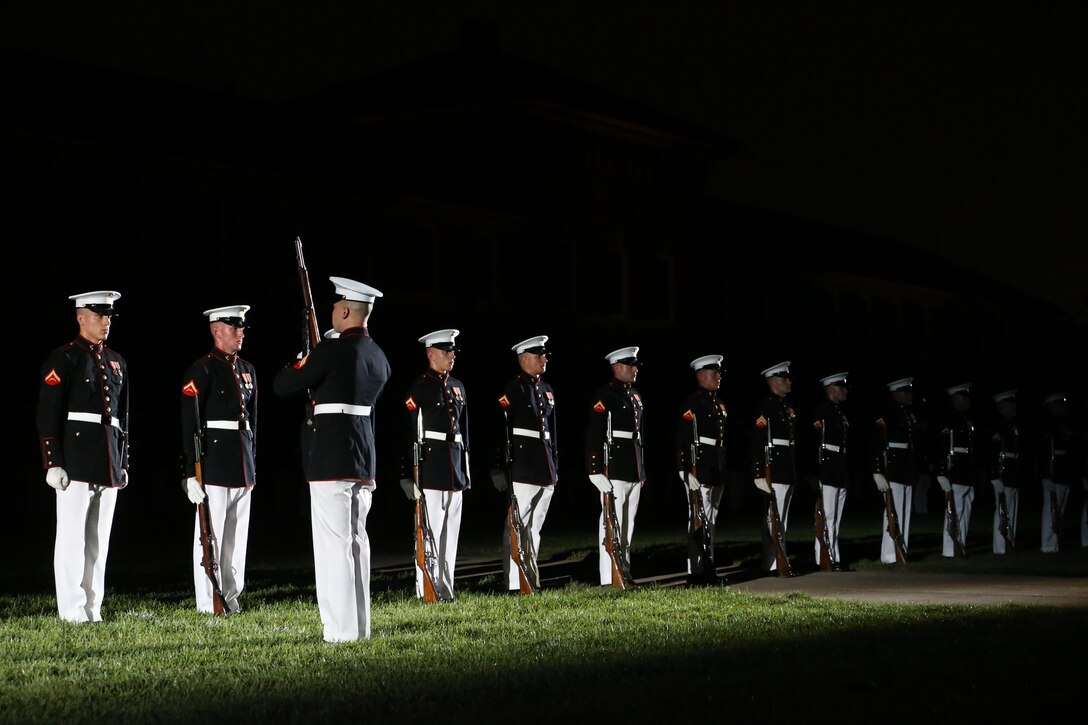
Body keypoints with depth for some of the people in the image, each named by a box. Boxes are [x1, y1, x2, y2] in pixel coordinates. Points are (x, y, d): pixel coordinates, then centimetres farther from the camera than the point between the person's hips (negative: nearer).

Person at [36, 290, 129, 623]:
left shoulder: (117, 363, 16)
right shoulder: (63, 359, -5)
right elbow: (48, 415, -9)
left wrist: (123, 464, 17)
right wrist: (52, 463, -15)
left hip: (108, 464, 7)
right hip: (76, 461, -7)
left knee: (99, 540, 9)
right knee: (72, 537, -4)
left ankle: (93, 608, 13)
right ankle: (73, 611, -2)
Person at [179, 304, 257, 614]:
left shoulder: (247, 370, 15)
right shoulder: (201, 370, -8)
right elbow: (190, 424, -12)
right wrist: (191, 472, -16)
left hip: (243, 466, 7)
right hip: (214, 465, -7)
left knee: (238, 534, 10)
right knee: (210, 533, -3)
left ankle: (231, 595, 17)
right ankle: (208, 603, 1)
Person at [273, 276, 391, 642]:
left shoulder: (332, 350, -13)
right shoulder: (379, 358, 11)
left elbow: (282, 386, -7)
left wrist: (300, 365, 14)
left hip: (330, 460, -8)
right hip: (365, 461, 8)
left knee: (334, 543, -6)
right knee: (357, 540, 13)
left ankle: (342, 629, -6)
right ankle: (360, 625, 16)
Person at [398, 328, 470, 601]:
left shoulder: (457, 387, 16)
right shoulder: (418, 387, -6)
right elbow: (408, 434, -11)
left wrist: (466, 471, 18)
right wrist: (407, 474, -16)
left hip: (455, 473, 7)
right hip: (430, 472, -7)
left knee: (451, 533, 9)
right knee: (430, 533, -6)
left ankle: (446, 589, 15)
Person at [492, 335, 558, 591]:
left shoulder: (546, 390, 17)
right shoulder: (513, 389, -8)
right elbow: (501, 430, -14)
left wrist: (555, 467, 19)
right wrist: (500, 468, -18)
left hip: (545, 470, 8)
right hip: (523, 470, -8)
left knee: (535, 529, 12)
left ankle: (532, 578, 18)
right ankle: (516, 584, -5)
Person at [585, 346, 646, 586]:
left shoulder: (635, 395, 18)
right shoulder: (604, 395, -8)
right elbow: (593, 435, -14)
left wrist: (642, 470, 20)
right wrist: (595, 470, -20)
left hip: (634, 472, 9)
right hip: (614, 470, -8)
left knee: (628, 524, 11)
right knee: (612, 522, -9)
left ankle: (624, 573, 17)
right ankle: (609, 579, -10)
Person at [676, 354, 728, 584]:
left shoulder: (719, 404, 18)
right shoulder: (691, 402, -10)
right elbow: (684, 438, -17)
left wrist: (724, 470, 19)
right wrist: (690, 470, -23)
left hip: (717, 471, 9)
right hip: (700, 470, -9)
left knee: (711, 521, 12)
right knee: (700, 521, -9)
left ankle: (708, 568, 18)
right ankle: (697, 572, -7)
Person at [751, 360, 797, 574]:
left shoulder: (788, 407, 18)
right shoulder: (765, 407, -11)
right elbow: (758, 442, -18)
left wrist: (795, 471, 20)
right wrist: (761, 474, -24)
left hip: (788, 472, 10)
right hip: (774, 472, -10)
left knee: (782, 521, 12)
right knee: (774, 521, -9)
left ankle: (780, 563, 17)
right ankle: (773, 566, -7)